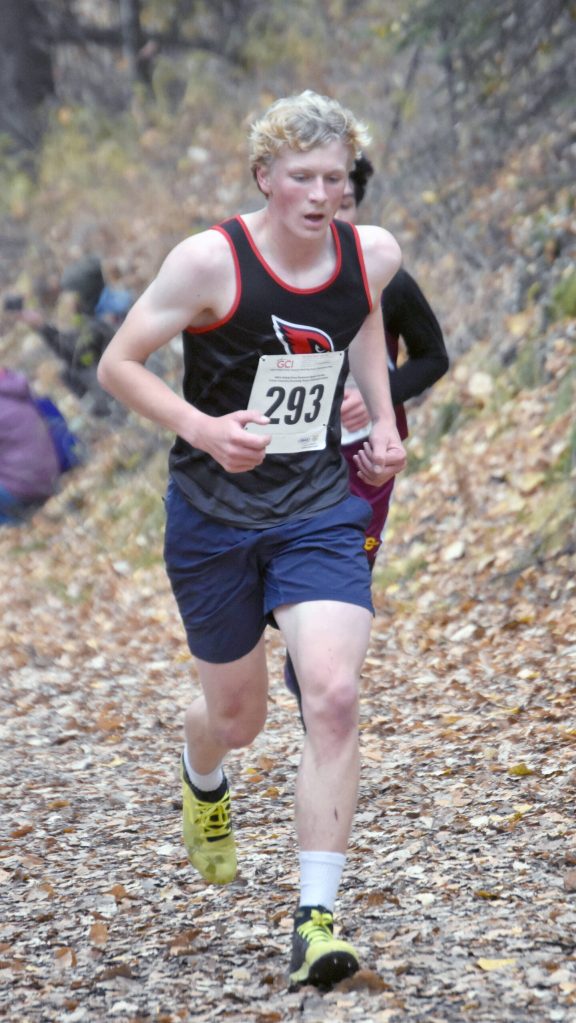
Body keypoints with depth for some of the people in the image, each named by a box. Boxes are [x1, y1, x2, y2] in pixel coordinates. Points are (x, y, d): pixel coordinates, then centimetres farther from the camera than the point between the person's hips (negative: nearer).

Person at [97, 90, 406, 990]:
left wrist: (384, 421, 10)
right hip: (214, 514, -2)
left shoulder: (372, 254, -3)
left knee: (333, 696, -17)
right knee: (237, 712, 13)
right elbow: (118, 364, -11)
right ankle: (202, 784, 54)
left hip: (321, 510, 2)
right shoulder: (211, 260, -17)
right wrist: (204, 429, -26)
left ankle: (317, 918, -11)